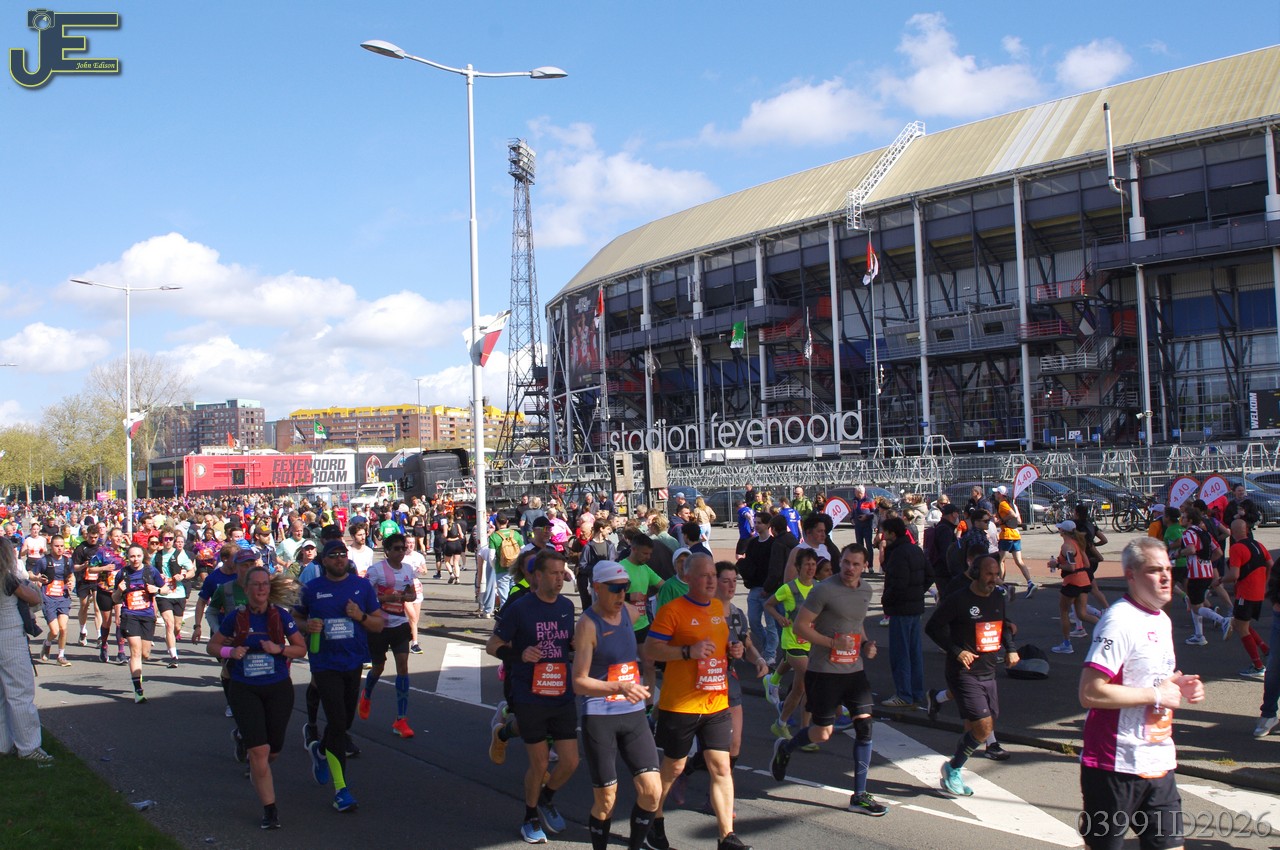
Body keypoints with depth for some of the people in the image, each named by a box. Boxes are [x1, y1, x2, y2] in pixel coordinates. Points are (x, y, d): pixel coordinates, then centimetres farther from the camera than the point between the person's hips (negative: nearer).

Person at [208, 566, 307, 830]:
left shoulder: (281, 615, -4)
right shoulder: (236, 617, -4)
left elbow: (301, 649, 2)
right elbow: (212, 646, 7)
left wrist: (279, 649, -16)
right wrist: (229, 652, -14)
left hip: (278, 689, 1)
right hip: (244, 690, -1)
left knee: (273, 749, 12)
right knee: (259, 751, -11)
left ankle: (256, 769, 51)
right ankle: (270, 809, 0)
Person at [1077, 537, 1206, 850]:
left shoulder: (1162, 621, 13)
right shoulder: (1119, 620, -18)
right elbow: (1090, 693, -25)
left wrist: (1179, 684, 5)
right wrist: (1156, 695, -18)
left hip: (1159, 763, 8)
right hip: (1117, 766, -8)